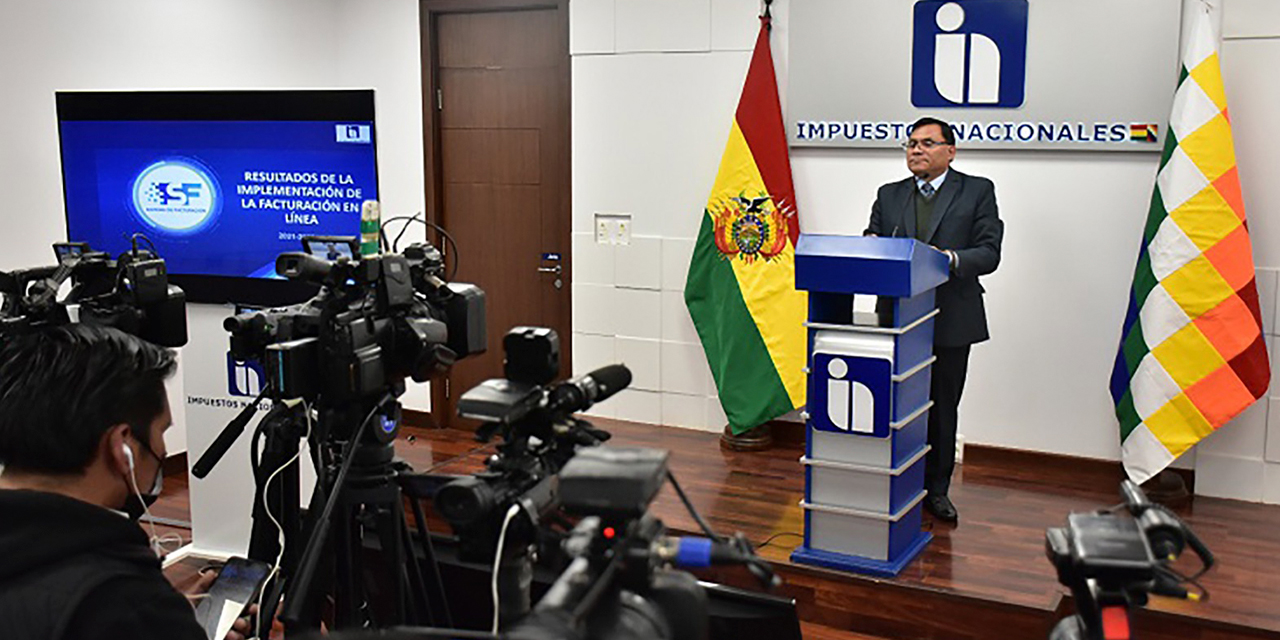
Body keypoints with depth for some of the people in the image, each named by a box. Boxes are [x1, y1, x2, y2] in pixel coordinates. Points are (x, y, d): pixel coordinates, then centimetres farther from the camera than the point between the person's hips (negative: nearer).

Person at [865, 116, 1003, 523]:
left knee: (942, 410, 8)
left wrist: (951, 258, -23)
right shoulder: (889, 196, 12)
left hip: (950, 321, -2)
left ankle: (936, 490, 20)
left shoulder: (977, 191, 3)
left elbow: (989, 253, -5)